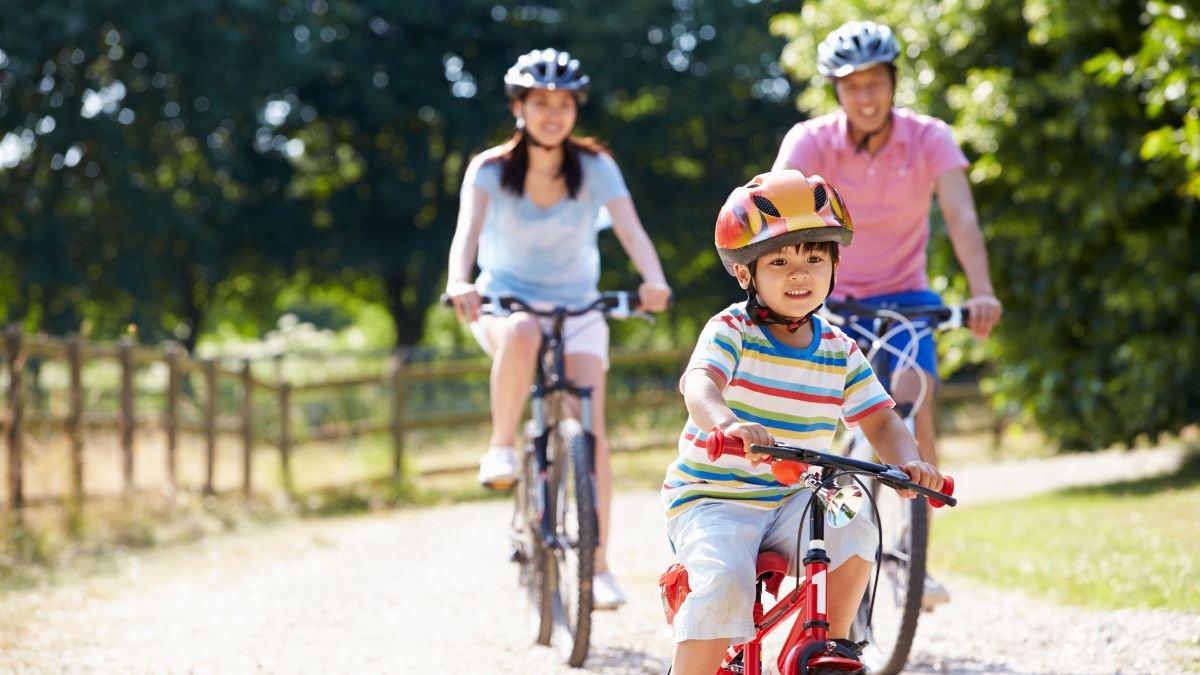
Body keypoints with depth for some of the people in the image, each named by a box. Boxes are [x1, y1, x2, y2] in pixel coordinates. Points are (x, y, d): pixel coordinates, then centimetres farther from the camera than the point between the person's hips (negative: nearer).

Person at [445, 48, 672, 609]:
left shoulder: (594, 166, -9)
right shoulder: (491, 170, -10)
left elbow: (630, 229, -22)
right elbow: (467, 230, -25)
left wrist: (654, 281, -43)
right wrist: (459, 282, -47)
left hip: (577, 309, 1)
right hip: (506, 302, -1)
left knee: (590, 432, -14)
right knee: (522, 335, -40)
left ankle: (598, 568, -8)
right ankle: (500, 448, -21)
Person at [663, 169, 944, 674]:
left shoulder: (840, 352, 5)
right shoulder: (731, 330, -11)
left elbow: (881, 422, 6)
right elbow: (698, 384, -30)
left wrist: (908, 462, -18)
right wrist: (728, 423, -54)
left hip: (790, 500, 4)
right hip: (710, 498, -4)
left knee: (853, 535, -22)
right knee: (725, 584, -30)